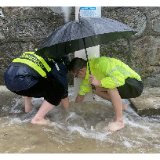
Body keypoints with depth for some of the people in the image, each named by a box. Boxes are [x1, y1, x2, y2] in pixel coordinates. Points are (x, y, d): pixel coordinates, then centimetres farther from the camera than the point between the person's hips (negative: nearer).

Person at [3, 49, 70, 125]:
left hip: (8, 75, 9)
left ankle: (28, 106, 35)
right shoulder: (59, 64, 11)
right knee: (58, 89, 1)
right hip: (21, 81, -8)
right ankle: (37, 118, 3)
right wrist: (67, 108, 34)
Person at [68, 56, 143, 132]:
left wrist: (99, 83, -45)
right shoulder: (88, 72, 2)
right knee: (96, 89, 0)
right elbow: (81, 94, 15)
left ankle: (119, 121, -26)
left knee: (111, 86, -34)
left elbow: (120, 79, -37)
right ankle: (120, 105, 11)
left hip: (136, 84, -8)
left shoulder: (101, 63, -26)